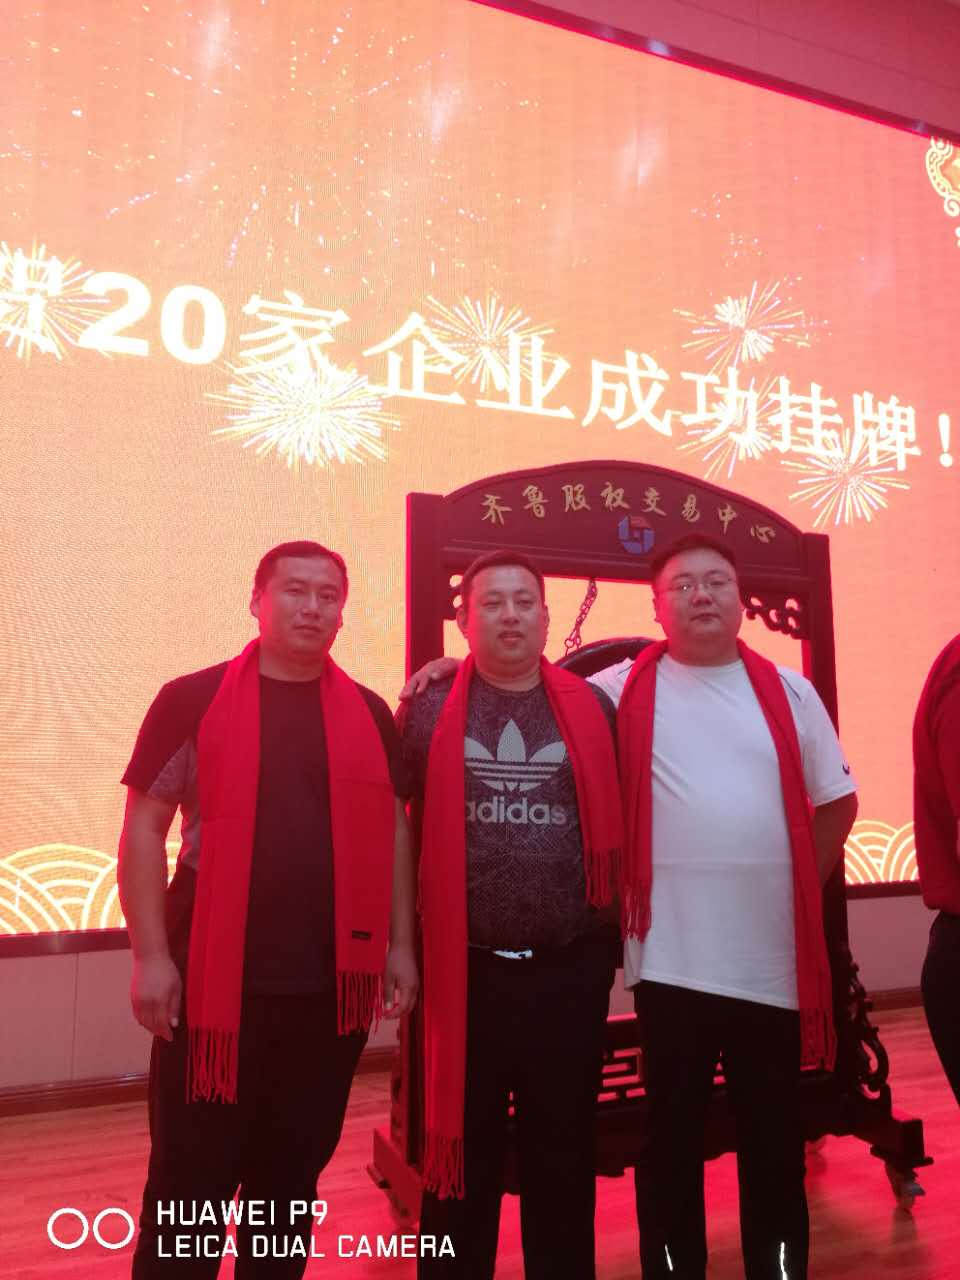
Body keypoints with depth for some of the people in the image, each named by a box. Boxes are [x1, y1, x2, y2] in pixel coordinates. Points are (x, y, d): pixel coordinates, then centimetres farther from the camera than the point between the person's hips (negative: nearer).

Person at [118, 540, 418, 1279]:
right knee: (190, 1179, 10)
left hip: (333, 983, 3)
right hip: (215, 978, -3)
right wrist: (152, 954, -9)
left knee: (293, 1173, 18)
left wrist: (401, 945, 6)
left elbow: (394, 831, 10)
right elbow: (145, 827, -4)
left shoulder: (370, 715, 6)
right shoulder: (192, 701, -4)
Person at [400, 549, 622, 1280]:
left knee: (564, 1156, 17)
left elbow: (622, 826, 8)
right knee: (462, 1159, 15)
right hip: (465, 971, -1)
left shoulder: (593, 711, 2)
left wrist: (618, 927, 8)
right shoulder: (429, 711, -2)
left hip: (570, 970, 1)